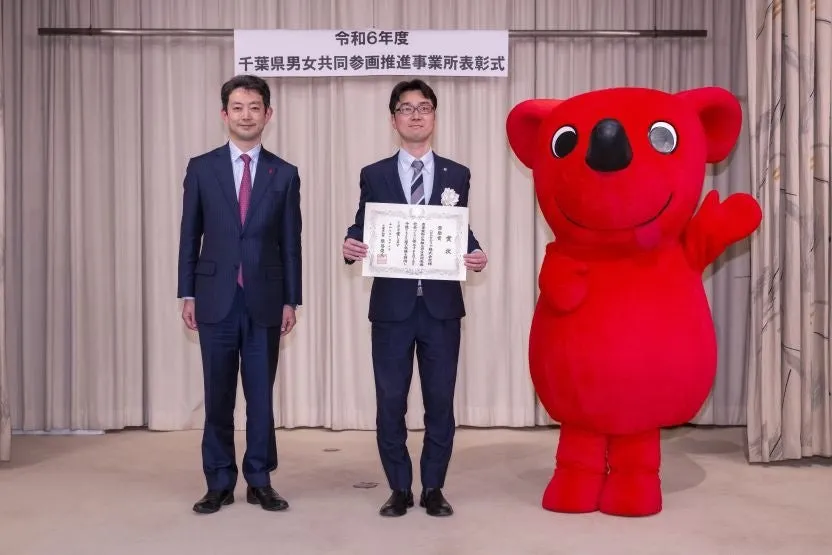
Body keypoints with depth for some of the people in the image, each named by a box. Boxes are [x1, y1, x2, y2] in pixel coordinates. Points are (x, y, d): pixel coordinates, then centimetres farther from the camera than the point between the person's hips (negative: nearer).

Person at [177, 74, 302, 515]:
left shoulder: (284, 174, 5)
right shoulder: (201, 168, 5)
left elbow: (291, 243, 5)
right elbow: (190, 236, 5)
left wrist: (290, 300, 1)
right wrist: (187, 294, 1)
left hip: (264, 300, 0)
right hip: (216, 298, 0)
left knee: (261, 396, 6)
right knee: (218, 397, 6)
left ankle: (259, 482, 17)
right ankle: (219, 483, 17)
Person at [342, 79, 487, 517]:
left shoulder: (457, 175, 8)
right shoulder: (374, 176, 6)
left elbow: (462, 233, 8)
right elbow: (364, 232, 4)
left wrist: (475, 255, -13)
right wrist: (351, 247, -18)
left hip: (442, 304, 1)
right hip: (392, 304, 0)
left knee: (440, 400, 6)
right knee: (390, 401, 5)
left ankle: (433, 488, 21)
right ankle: (399, 488, 20)